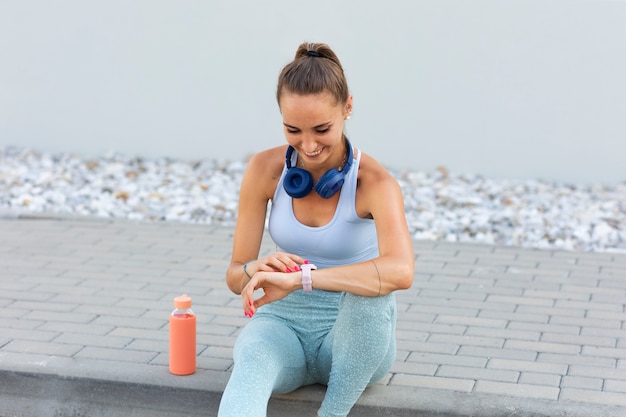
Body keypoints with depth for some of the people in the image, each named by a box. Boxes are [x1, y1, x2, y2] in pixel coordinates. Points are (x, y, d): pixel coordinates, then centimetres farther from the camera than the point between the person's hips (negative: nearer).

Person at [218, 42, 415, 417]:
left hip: (355, 335, -1)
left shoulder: (374, 182, -17)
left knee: (370, 291, -36)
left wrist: (299, 278, -45)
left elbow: (400, 272, -38)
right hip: (283, 321, 2)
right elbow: (235, 276, -2)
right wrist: (256, 270, -27)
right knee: (252, 360, -34)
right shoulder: (265, 170, -7)